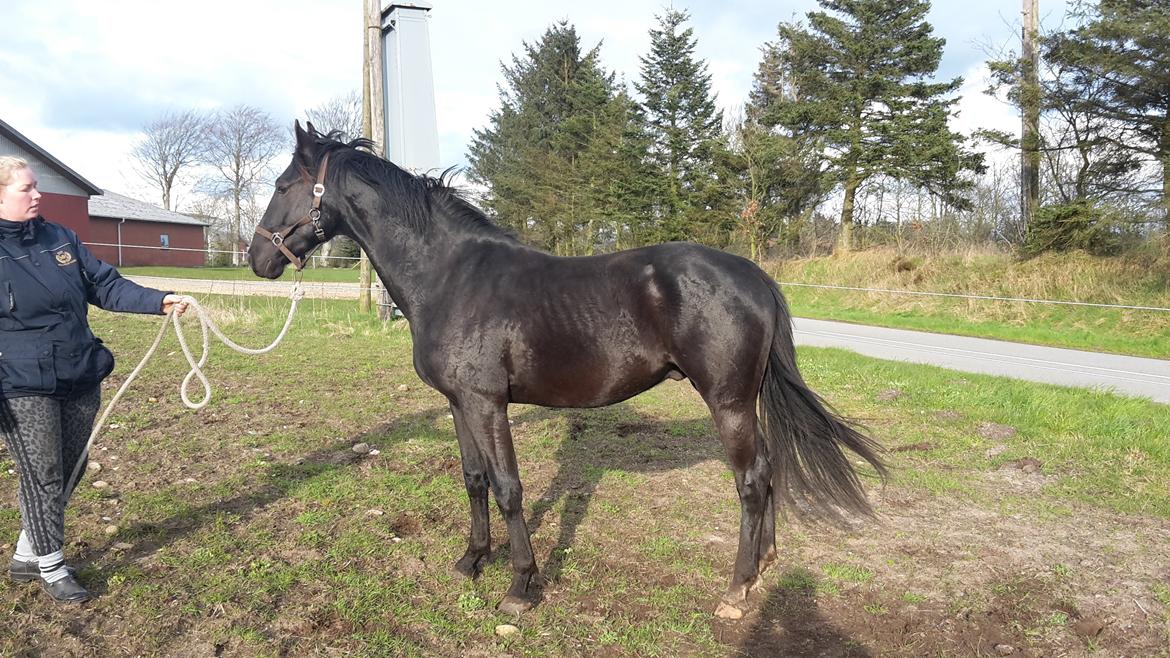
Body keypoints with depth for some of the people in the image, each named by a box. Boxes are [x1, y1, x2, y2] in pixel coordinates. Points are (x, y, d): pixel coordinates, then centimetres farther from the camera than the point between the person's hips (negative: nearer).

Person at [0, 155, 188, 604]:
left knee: (66, 472, 15)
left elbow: (105, 286, 8)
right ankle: (51, 569, 21)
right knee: (42, 477, 3)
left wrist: (159, 301, -7)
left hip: (80, 381, 6)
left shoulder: (59, 238, 6)